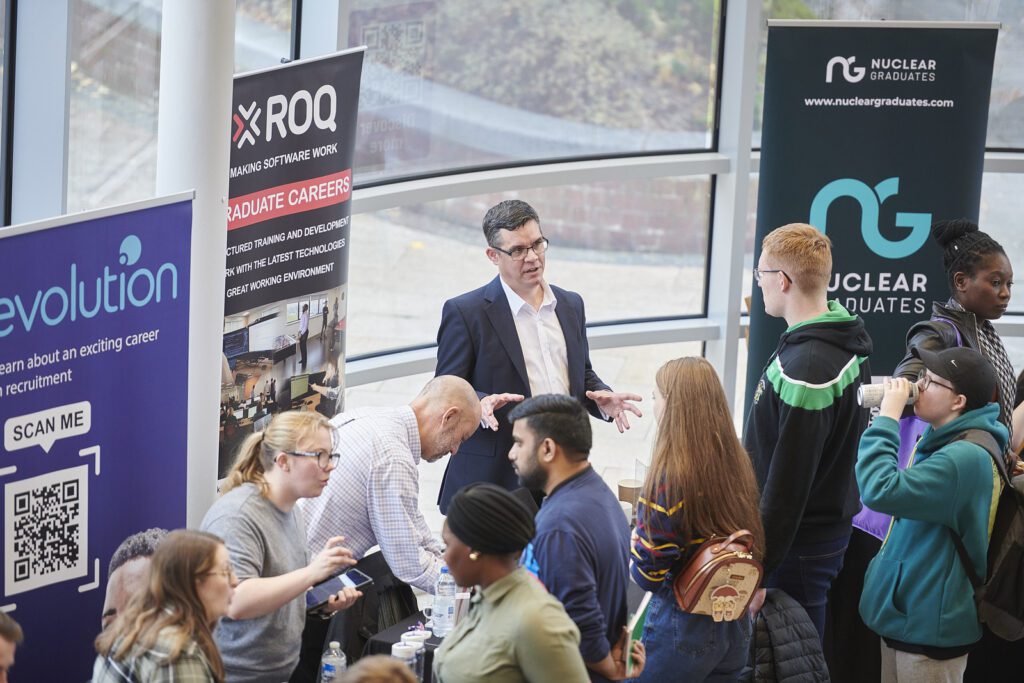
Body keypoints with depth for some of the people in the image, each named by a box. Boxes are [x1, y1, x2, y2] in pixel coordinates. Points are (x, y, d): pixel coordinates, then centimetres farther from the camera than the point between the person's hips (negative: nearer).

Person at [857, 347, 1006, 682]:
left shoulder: (967, 457, -23)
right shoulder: (945, 443, 11)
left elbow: (881, 491, -30)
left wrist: (887, 418, -22)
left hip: (930, 625, -10)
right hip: (908, 614, 10)